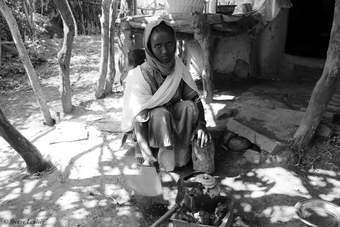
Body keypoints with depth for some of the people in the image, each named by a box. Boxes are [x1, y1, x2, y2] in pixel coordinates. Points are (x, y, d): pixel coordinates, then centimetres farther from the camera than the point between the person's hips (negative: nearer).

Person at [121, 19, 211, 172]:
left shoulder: (179, 68, -10)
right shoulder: (140, 76, -23)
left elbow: (195, 99, -11)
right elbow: (138, 117, -28)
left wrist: (201, 124, -28)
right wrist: (146, 152, -38)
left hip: (175, 124, 4)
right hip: (149, 126, -4)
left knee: (188, 106, -24)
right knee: (161, 114, -33)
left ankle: (181, 156, -16)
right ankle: (167, 161, -19)